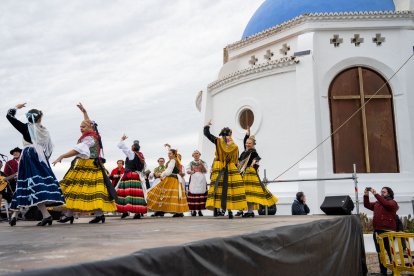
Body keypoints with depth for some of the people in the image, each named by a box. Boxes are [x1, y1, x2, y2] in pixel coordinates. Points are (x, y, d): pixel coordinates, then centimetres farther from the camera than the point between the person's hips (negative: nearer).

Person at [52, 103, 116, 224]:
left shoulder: (89, 138, -11)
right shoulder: (93, 135, 16)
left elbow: (77, 150, -21)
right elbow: (89, 122, 35)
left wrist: (61, 157, -22)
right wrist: (84, 111, 45)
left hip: (86, 167, -10)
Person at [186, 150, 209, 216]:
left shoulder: (203, 163, 12)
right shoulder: (191, 163, 14)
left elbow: (205, 171, 0)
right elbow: (187, 171, 4)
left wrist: (201, 164, -12)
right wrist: (191, 172, -19)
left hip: (201, 180, 0)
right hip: (193, 180, 0)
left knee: (201, 194, -6)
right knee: (193, 194, -8)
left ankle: (200, 210, 0)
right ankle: (193, 210, -2)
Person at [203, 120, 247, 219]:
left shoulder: (218, 141, 2)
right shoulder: (235, 146, 3)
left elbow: (206, 134, 7)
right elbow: (236, 161, 6)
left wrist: (207, 126, 23)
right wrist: (235, 169, 16)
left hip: (218, 169, 0)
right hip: (231, 169, 0)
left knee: (217, 187, 1)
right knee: (229, 188, -2)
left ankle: (216, 209, -3)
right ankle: (230, 210, -5)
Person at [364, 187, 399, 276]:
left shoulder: (392, 202, 0)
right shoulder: (376, 203, 17)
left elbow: (385, 203, -21)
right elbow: (367, 205, 10)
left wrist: (375, 194, -24)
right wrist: (366, 195, -2)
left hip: (388, 231, -6)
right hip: (377, 230, 6)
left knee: (390, 252, -1)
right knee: (380, 252, 11)